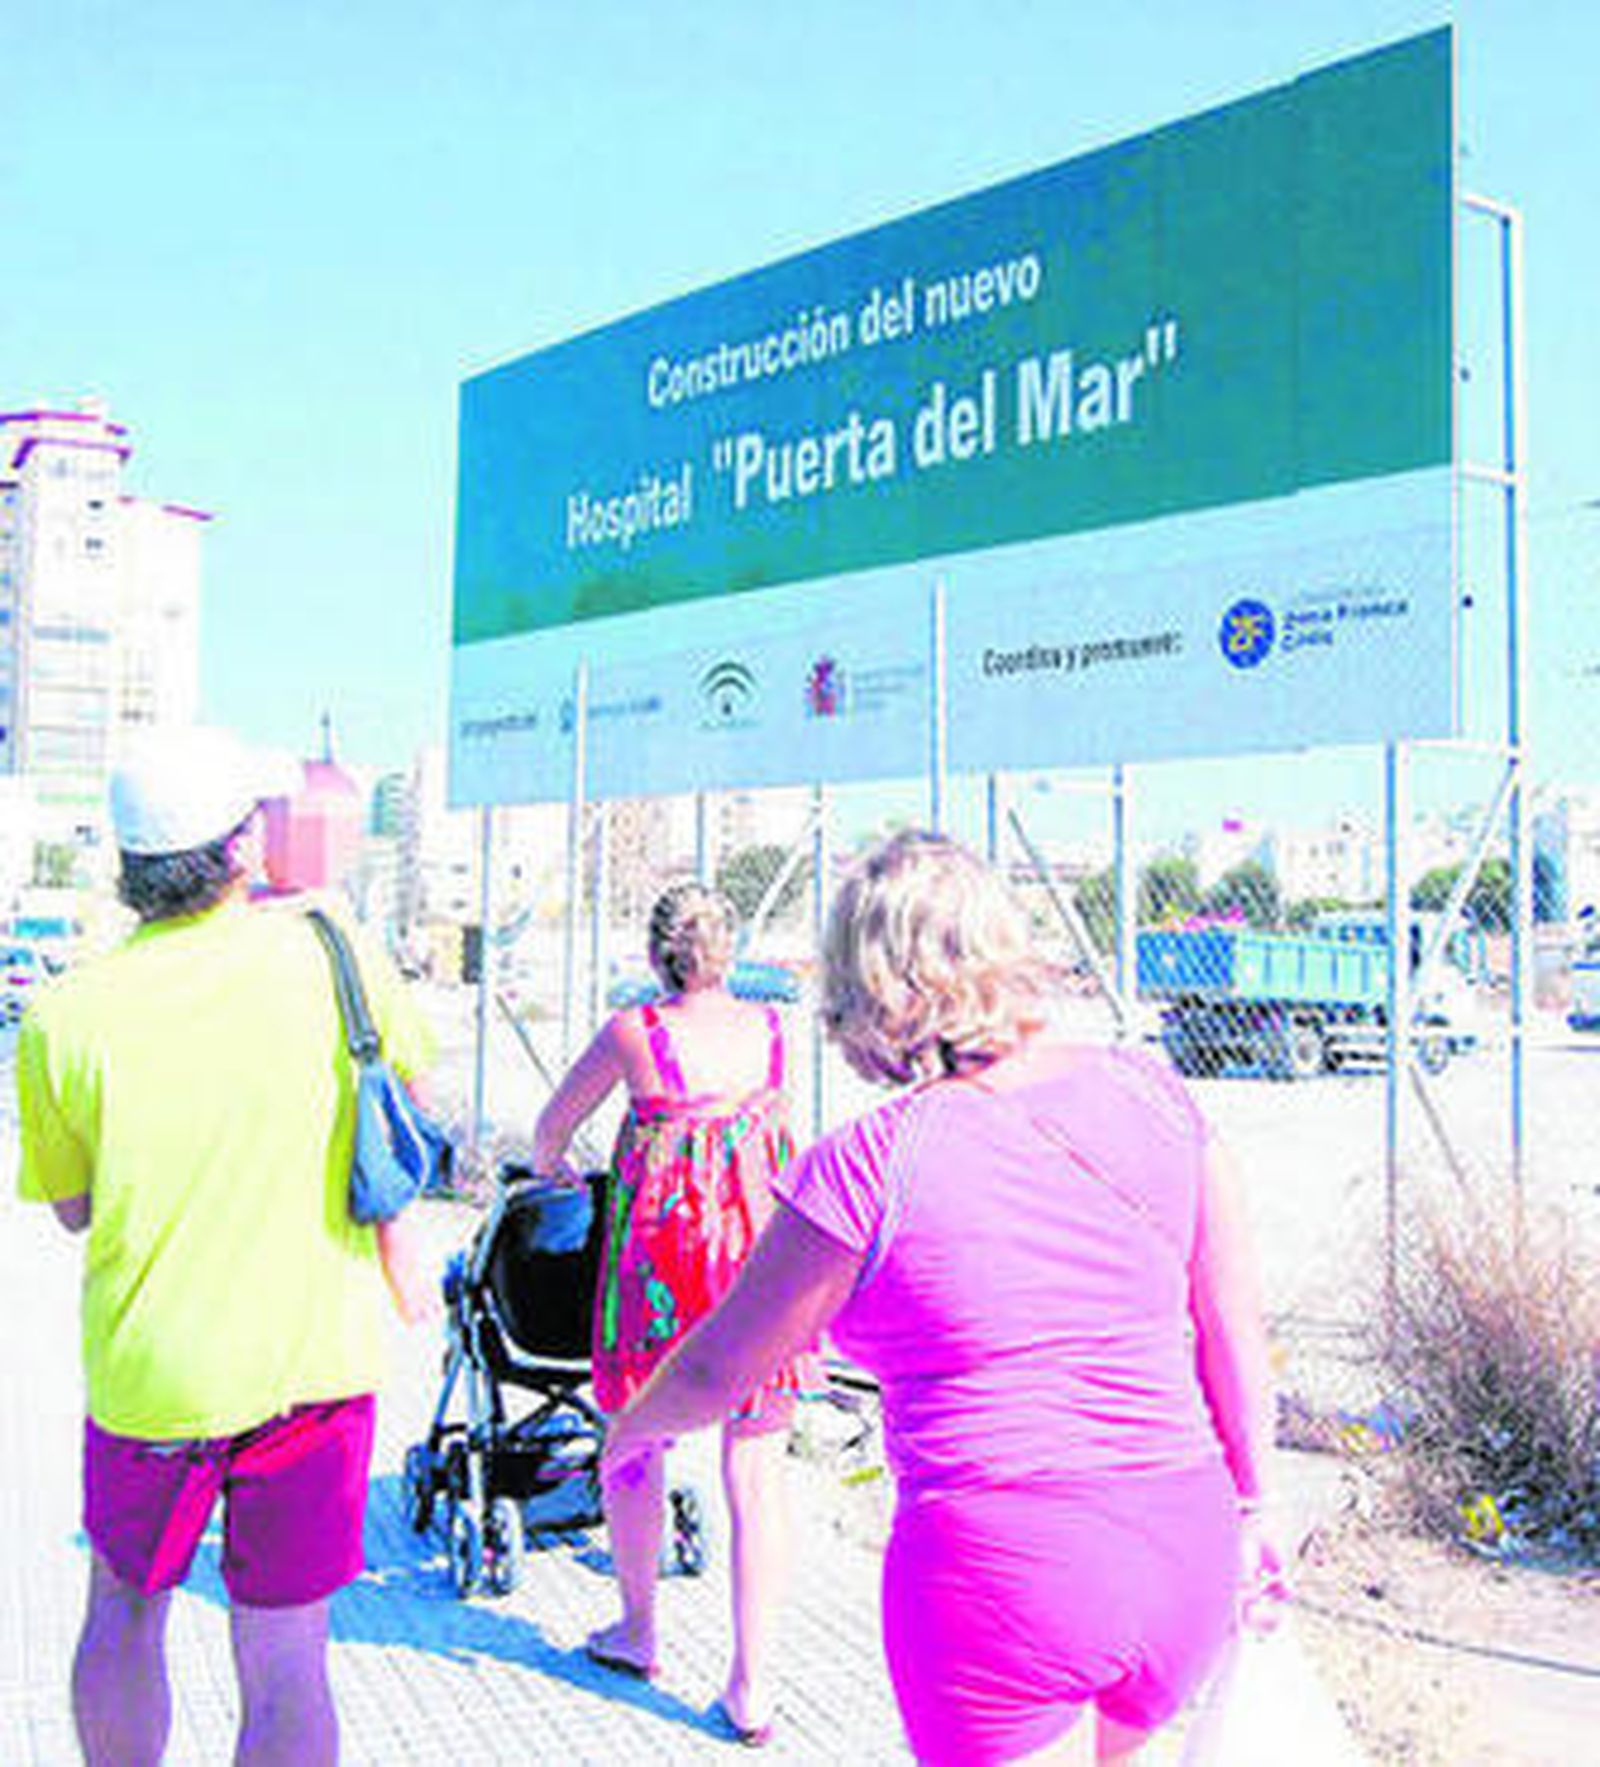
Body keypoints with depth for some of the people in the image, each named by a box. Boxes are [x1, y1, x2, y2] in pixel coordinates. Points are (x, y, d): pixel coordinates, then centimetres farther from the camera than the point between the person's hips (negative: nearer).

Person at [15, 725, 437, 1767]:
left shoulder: (63, 1019, -10)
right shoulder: (331, 956, -10)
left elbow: (75, 1210, 4)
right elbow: (409, 1070, 10)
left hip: (145, 1377, 1)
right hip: (315, 1365, 0)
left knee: (124, 1616, 25)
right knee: (284, 1660, 9)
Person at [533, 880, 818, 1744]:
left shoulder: (634, 1032, -6)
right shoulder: (769, 1026, 3)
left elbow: (552, 1127, 8)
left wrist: (550, 1171, 30)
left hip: (661, 1262, -2)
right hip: (762, 1257, 3)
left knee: (636, 1445, 19)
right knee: (755, 1475, 7)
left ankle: (638, 1632, 36)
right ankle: (751, 1687, 11)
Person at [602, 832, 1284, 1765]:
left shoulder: (870, 1169, -14)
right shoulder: (1151, 1091, -2)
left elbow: (715, 1370, -1)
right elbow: (1235, 1333, 5)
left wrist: (632, 1428, 20)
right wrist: (1249, 1509, 18)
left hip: (1000, 1572, -5)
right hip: (1184, 1550, 6)